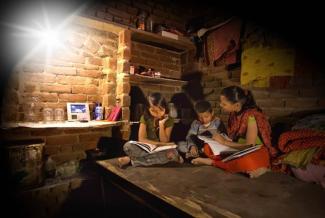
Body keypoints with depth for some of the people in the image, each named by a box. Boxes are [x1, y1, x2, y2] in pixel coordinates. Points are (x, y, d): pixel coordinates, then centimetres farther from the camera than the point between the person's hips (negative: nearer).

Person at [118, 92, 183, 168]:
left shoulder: (169, 120, -5)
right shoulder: (145, 117, -6)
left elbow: (164, 141, -7)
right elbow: (141, 139, -11)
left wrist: (161, 125, -19)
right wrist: (159, 143, -17)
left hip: (161, 150, 2)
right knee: (127, 146, -28)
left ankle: (131, 160, -24)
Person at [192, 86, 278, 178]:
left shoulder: (251, 116, -23)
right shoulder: (234, 113, -4)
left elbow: (249, 146, -21)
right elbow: (233, 136, 5)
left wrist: (224, 142, -18)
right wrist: (221, 139, -13)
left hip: (256, 151, -6)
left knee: (245, 162, -41)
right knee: (207, 148, -11)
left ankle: (212, 161, -18)